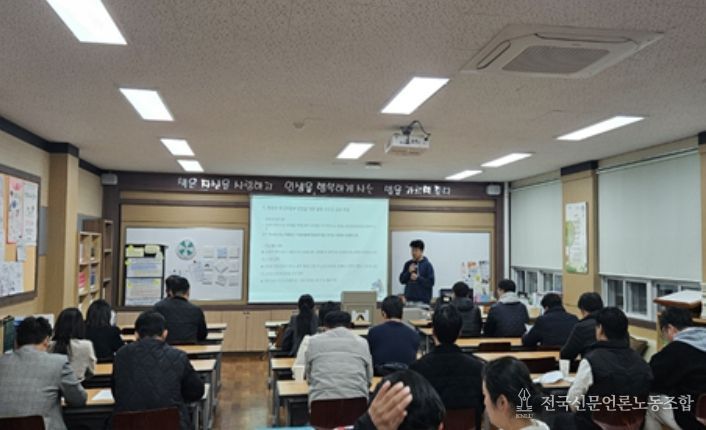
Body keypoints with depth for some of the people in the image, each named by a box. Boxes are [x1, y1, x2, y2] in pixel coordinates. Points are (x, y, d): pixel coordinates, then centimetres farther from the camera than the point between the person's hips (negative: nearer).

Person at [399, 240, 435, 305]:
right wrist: (409, 272, -7)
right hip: (409, 299, 4)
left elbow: (431, 282, -8)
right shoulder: (408, 264, 9)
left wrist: (418, 278, -16)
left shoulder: (427, 265, -3)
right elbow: (402, 280, 8)